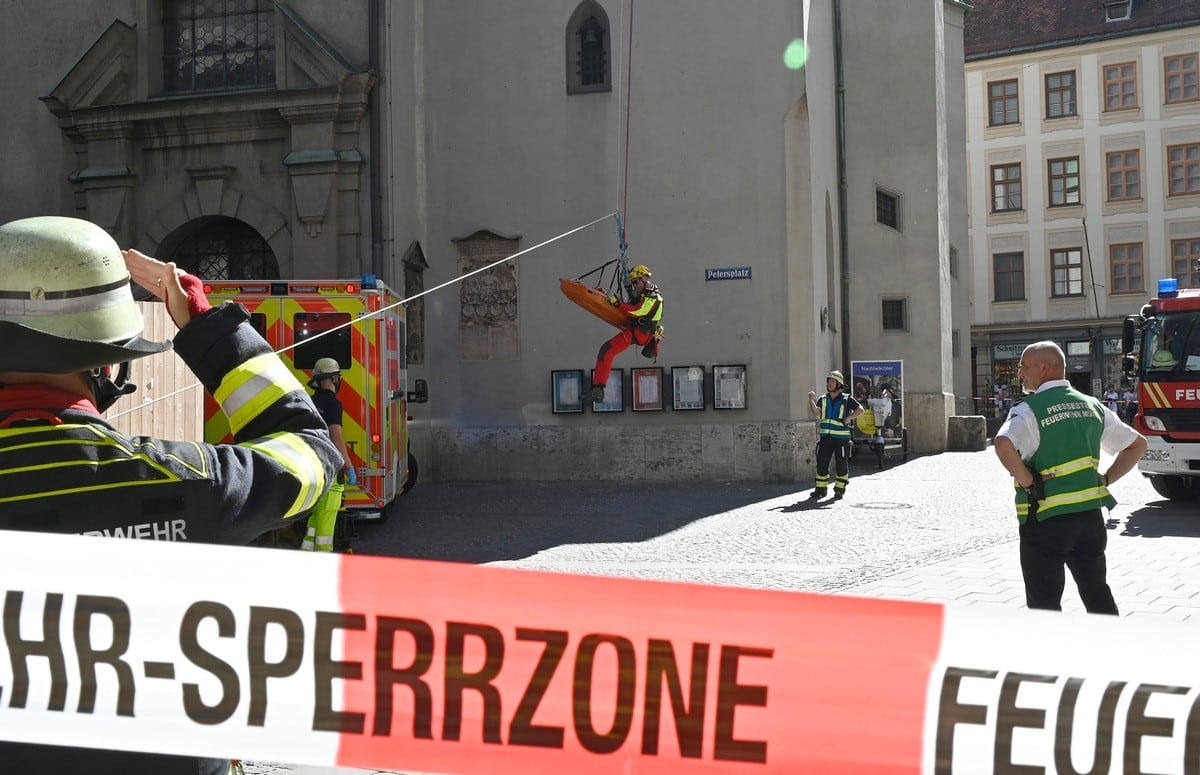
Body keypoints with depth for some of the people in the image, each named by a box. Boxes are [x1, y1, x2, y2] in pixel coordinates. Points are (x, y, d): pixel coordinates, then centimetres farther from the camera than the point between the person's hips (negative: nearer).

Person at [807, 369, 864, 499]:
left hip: (841, 437, -3)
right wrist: (812, 401, -17)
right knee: (821, 463, 3)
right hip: (825, 436, 3)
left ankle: (840, 489, 11)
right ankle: (820, 489, 12)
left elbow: (860, 409, -7)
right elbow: (815, 412, -4)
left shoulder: (846, 399, 2)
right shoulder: (823, 400, 11)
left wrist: (850, 417, -20)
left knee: (842, 464, 0)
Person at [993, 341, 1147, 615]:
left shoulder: (1030, 410, -12)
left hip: (1045, 518, -6)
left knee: (1044, 602, 2)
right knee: (1098, 594, 16)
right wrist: (1105, 479, 11)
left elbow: (1004, 446, -31)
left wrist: (1028, 483, -19)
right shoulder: (1091, 406, 9)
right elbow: (1137, 444, 16)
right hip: (1090, 514, 6)